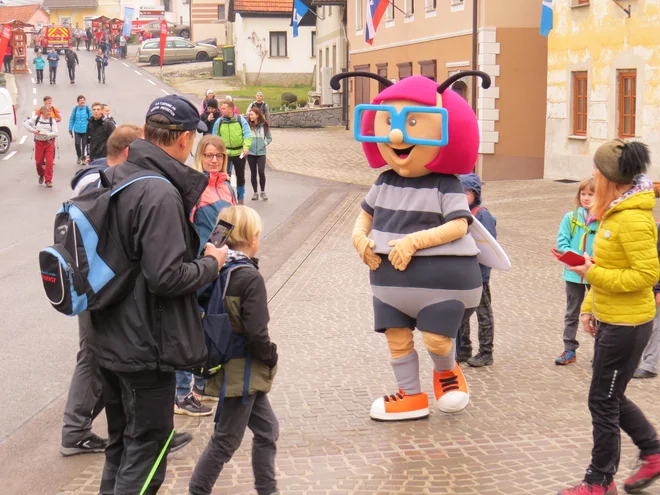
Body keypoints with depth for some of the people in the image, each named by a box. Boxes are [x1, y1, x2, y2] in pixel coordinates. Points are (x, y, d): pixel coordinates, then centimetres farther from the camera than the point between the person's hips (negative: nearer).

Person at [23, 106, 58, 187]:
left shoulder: (52, 120, -3)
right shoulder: (36, 118, 0)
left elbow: (55, 133, -9)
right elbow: (25, 124, 1)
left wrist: (45, 134, -22)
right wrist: (32, 130, -13)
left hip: (49, 142, -1)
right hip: (39, 142, 1)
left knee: (49, 162, -9)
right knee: (39, 161, 8)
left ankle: (48, 180, 1)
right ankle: (41, 175, 38)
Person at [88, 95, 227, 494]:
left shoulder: (113, 178, 5)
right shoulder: (161, 194, -23)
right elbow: (166, 277, -26)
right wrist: (211, 264, -10)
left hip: (109, 338, 9)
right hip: (146, 346, -9)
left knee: (121, 442, 21)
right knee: (148, 446, 3)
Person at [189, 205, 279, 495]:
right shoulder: (250, 278, -21)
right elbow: (256, 333, -24)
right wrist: (270, 357, -6)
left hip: (226, 365, 8)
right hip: (243, 373, -8)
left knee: (267, 430, 19)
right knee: (225, 441, 5)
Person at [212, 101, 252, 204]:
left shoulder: (241, 120, -6)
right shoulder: (219, 122, -2)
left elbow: (247, 135, -9)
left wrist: (246, 147, -24)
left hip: (239, 153, 0)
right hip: (225, 153, 0)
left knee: (240, 176, 13)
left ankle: (240, 198, 29)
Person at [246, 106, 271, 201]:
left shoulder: (264, 125, -1)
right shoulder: (248, 125, -4)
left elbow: (269, 137, 9)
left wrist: (265, 143, -4)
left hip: (261, 152, 0)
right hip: (250, 152, 0)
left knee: (261, 172, -8)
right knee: (253, 173, 6)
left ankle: (263, 192, 10)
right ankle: (255, 192, 18)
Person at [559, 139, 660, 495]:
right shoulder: (614, 212, 8)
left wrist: (593, 274, -24)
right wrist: (589, 306, 14)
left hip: (627, 325, -10)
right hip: (610, 319, 10)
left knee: (604, 402, 2)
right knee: (611, 397, 20)